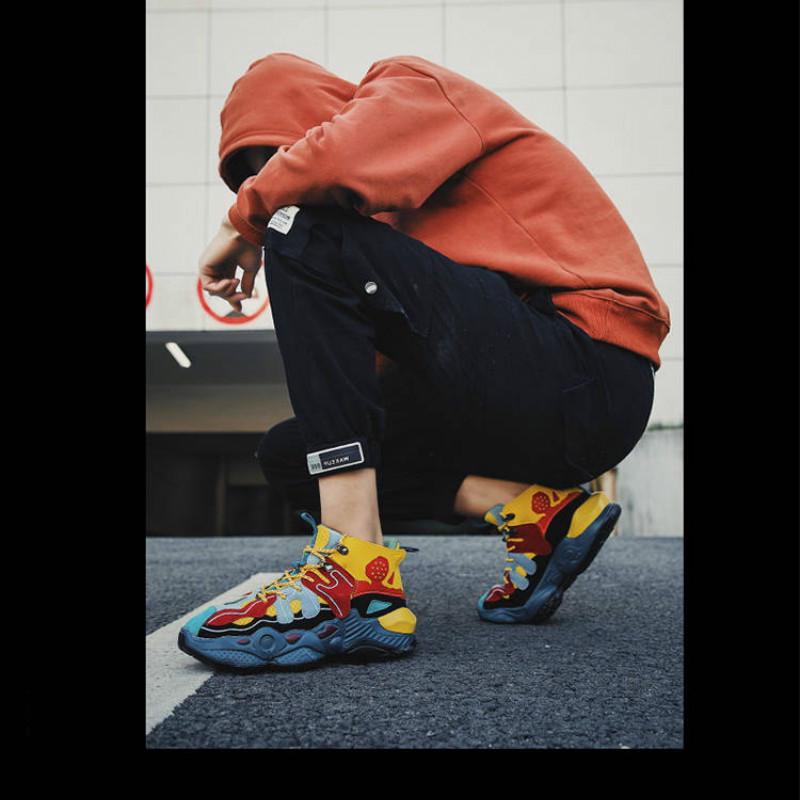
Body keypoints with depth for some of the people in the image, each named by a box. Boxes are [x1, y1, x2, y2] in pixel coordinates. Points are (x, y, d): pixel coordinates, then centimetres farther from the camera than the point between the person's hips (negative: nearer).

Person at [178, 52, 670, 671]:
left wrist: (245, 224, -4)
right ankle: (535, 510, -1)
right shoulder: (393, 206, 25)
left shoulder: (417, 86, 3)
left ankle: (358, 577, -26)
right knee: (291, 454, 13)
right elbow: (397, 365, 19)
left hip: (590, 376, -10)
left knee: (308, 240, -18)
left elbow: (337, 162, -20)